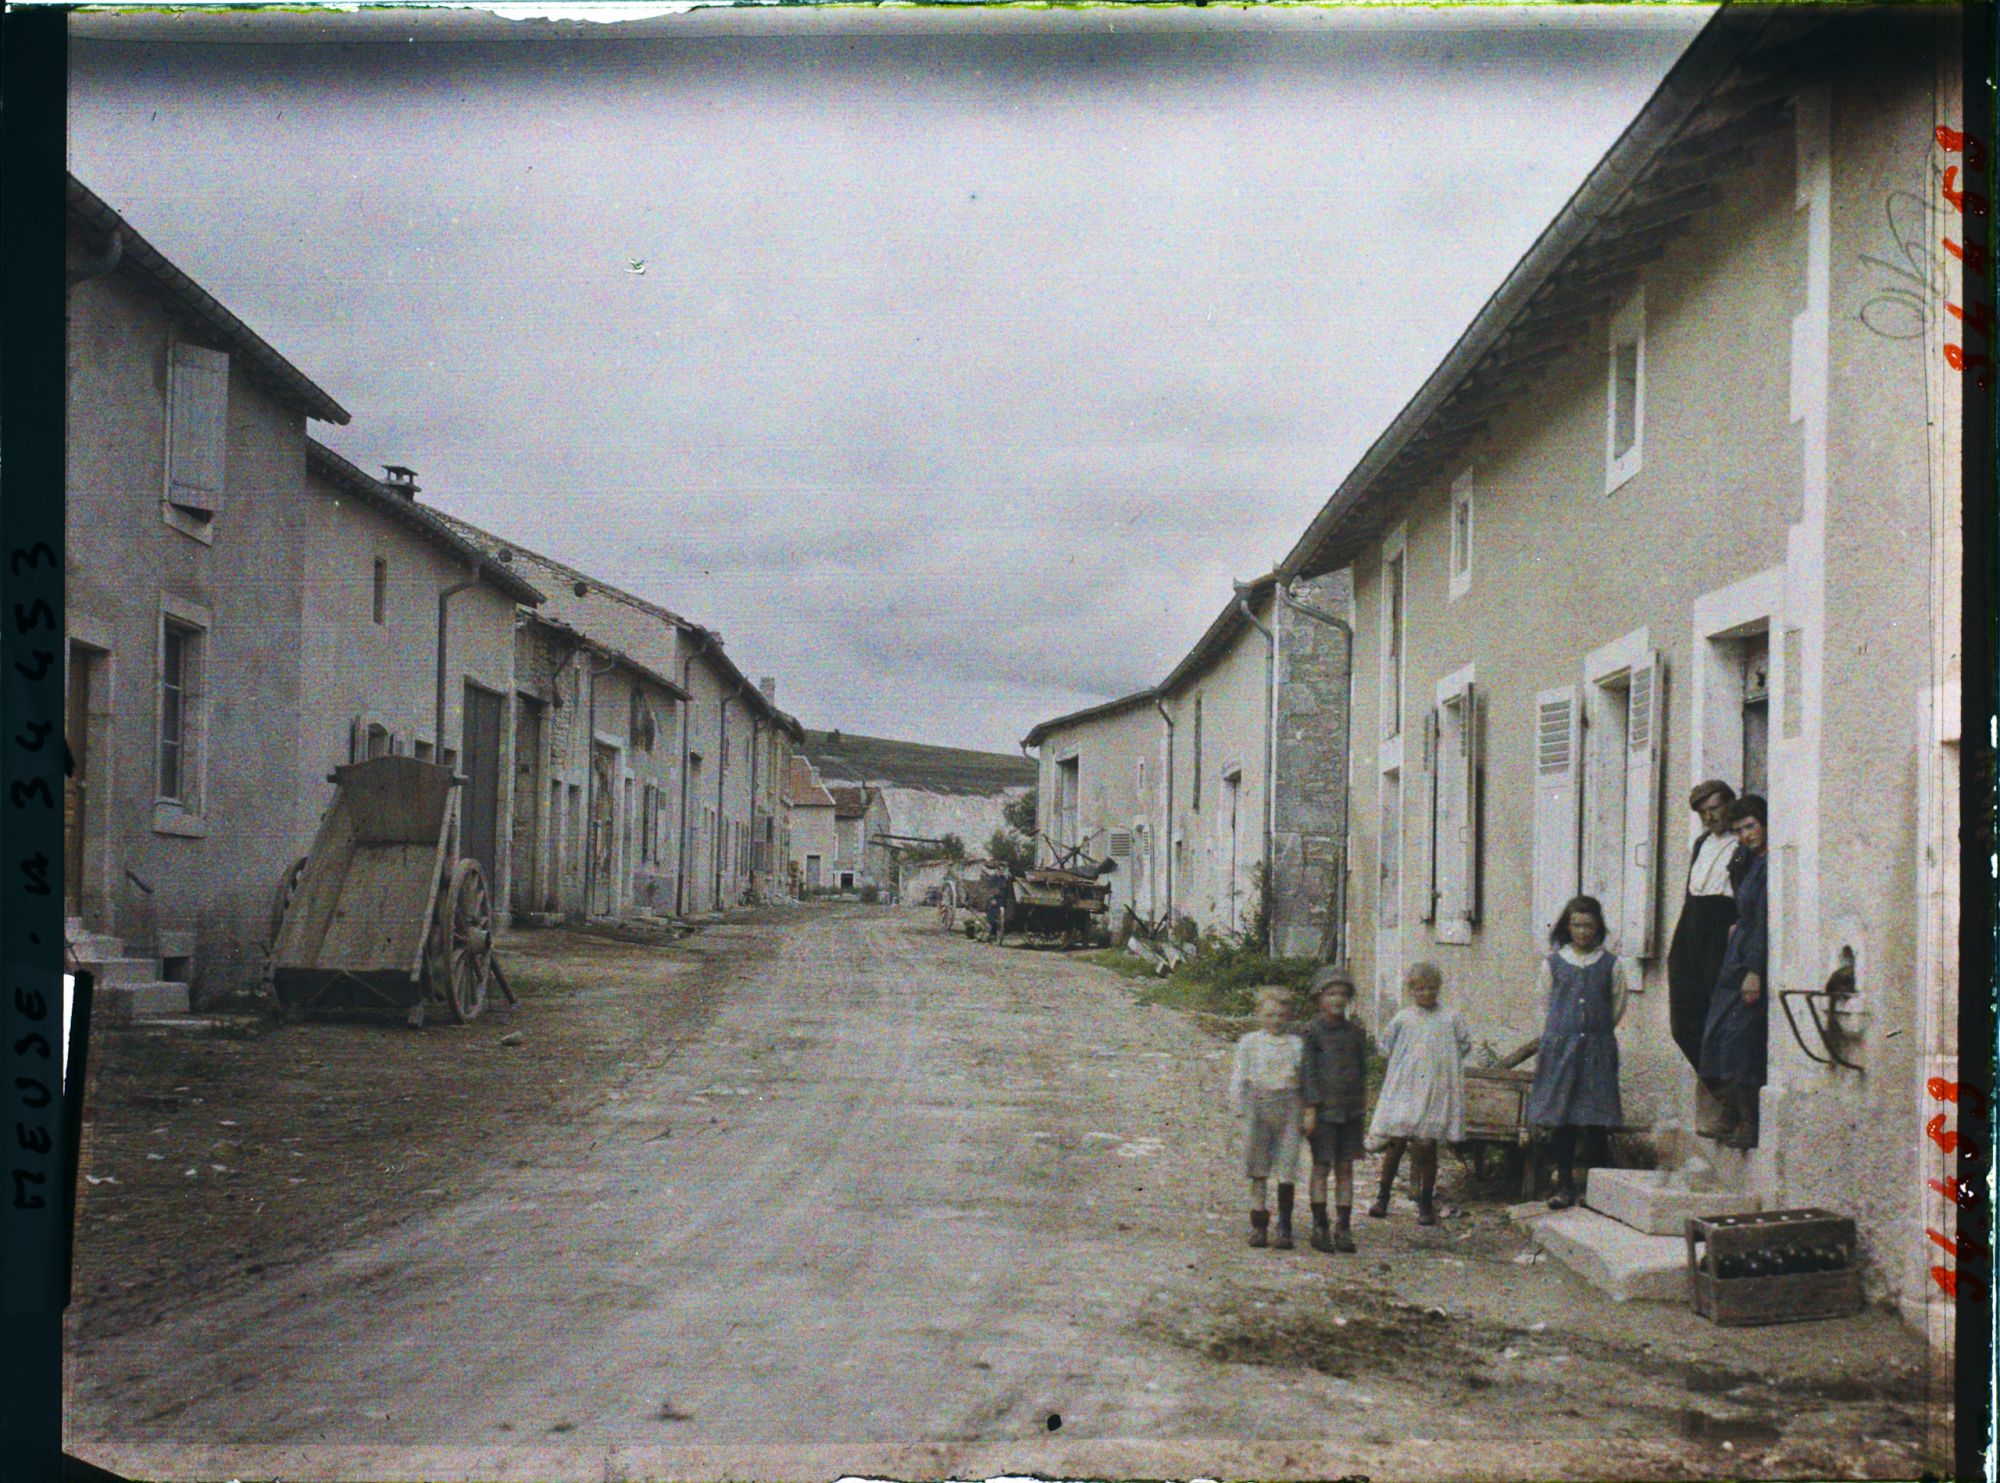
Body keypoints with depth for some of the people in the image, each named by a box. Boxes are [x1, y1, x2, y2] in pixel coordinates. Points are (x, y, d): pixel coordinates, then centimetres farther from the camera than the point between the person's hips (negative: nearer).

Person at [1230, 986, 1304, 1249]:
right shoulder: (1249, 1043, 5)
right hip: (1259, 1104, 0)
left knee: (1287, 1169, -2)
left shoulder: (1296, 1044, 7)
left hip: (1288, 1107, 0)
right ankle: (1258, 1225, 15)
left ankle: (1285, 1229, 4)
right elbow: (1239, 1077, 5)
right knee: (1258, 1170, 6)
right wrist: (1241, 1109, -2)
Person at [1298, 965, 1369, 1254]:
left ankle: (1344, 1229, 10)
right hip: (1324, 1109, -4)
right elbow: (1307, 1071, -7)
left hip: (1350, 1110, 4)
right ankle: (1319, 1229, 7)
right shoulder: (1313, 1032, -4)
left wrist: (1360, 1107, 14)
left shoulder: (1356, 1033, 9)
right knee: (1321, 1167, 0)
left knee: (1346, 1169, 6)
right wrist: (1310, 1109, -12)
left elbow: (1362, 1071, 15)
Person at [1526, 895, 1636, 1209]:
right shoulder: (1553, 963, 5)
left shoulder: (1612, 964, 2)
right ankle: (1564, 1185, 8)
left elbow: (1618, 1006, 10)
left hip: (1598, 1047, -1)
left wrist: (1596, 1031, 11)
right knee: (1561, 1118, 2)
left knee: (1597, 1118, 0)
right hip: (1559, 1045, 1)